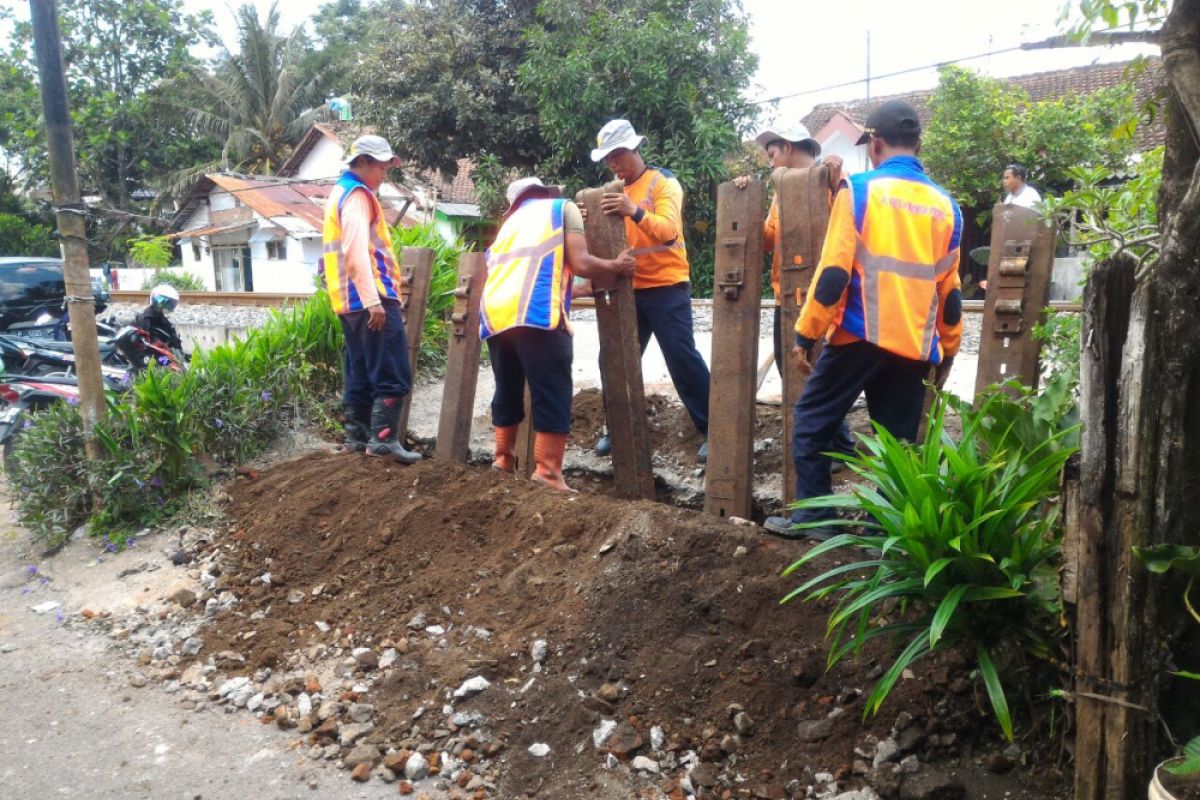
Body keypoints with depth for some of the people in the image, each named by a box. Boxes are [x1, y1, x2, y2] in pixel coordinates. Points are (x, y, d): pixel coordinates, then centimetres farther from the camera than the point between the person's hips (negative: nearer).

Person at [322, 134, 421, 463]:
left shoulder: (339, 194, 23)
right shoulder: (357, 195, -8)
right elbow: (356, 250, -20)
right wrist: (373, 300, -25)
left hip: (350, 300, 10)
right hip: (370, 298, -10)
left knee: (360, 371, 12)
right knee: (392, 372, -10)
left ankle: (357, 435, 15)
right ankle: (383, 437, -14)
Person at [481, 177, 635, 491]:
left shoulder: (511, 221, 34)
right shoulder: (563, 207, 17)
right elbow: (580, 264, 4)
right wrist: (616, 266, 20)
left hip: (495, 313, 6)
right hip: (536, 313, -6)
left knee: (507, 392, 18)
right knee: (552, 395, -5)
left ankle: (504, 462, 25)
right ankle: (548, 474, -10)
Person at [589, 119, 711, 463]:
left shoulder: (664, 183, -7)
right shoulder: (615, 191, 13)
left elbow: (668, 231, -23)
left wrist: (635, 211, -41)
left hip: (665, 287, -6)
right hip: (628, 289, 6)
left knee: (683, 360, -7)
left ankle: (712, 431, 2)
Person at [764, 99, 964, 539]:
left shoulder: (859, 189, -4)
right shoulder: (946, 205, 10)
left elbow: (833, 271, -11)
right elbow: (949, 290, 14)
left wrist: (807, 333, -5)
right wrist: (948, 350, 23)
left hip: (861, 335, -4)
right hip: (915, 345, 5)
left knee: (811, 420, 10)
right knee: (898, 440, 11)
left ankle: (814, 517, 12)